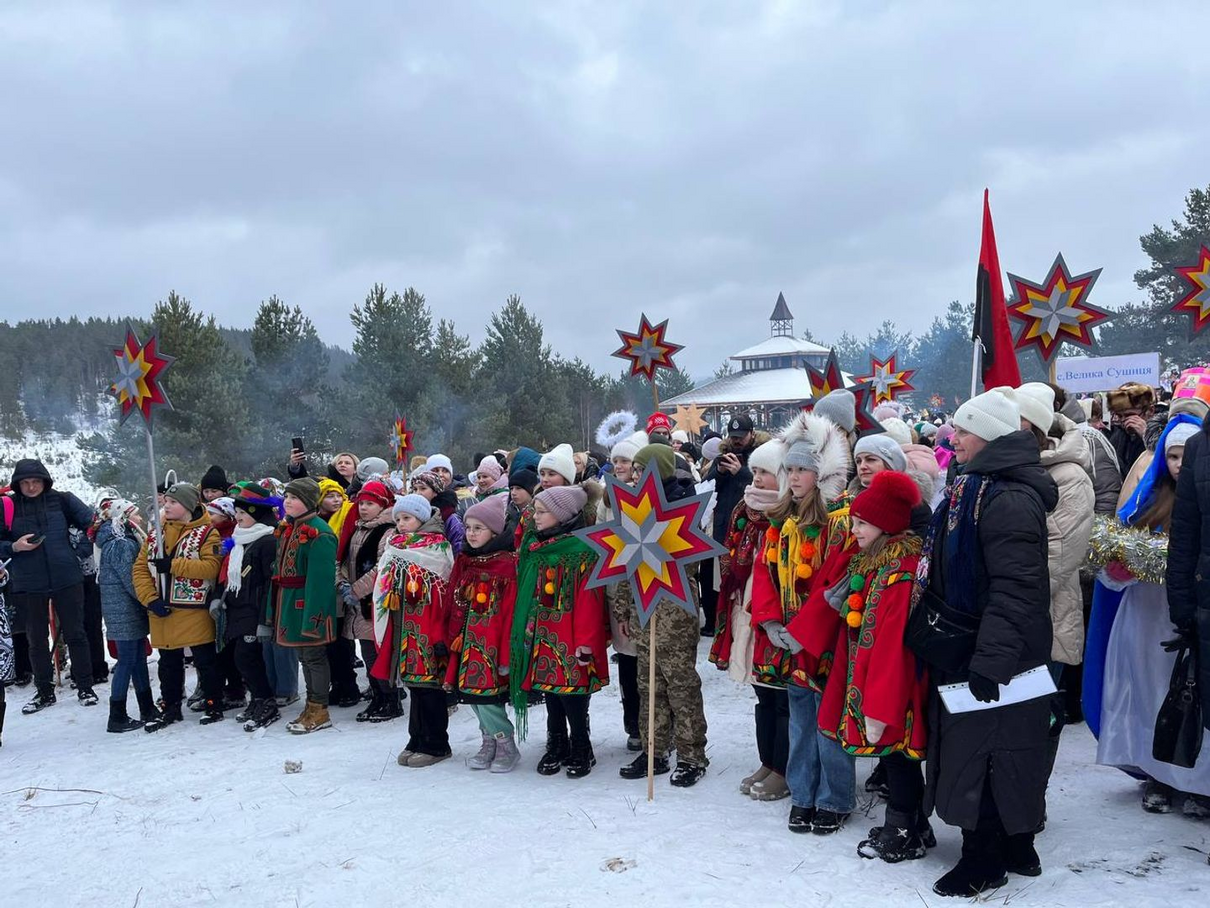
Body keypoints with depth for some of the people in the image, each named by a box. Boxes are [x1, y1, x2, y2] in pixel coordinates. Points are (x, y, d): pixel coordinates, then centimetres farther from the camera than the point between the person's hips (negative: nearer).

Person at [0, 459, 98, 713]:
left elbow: (92, 522, -7)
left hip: (67, 579, -1)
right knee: (37, 640, 12)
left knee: (75, 634, 7)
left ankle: (85, 687, 18)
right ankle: (44, 692, 26)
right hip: (28, 585, 1)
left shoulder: (61, 501, -1)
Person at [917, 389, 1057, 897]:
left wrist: (990, 659, -28)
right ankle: (1017, 849, 31)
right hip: (968, 645, 10)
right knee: (1006, 750, 18)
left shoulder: (1009, 499, -22)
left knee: (981, 748, 0)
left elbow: (1014, 589, -27)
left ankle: (985, 861, 14)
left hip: (996, 654, -10)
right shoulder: (979, 486, 12)